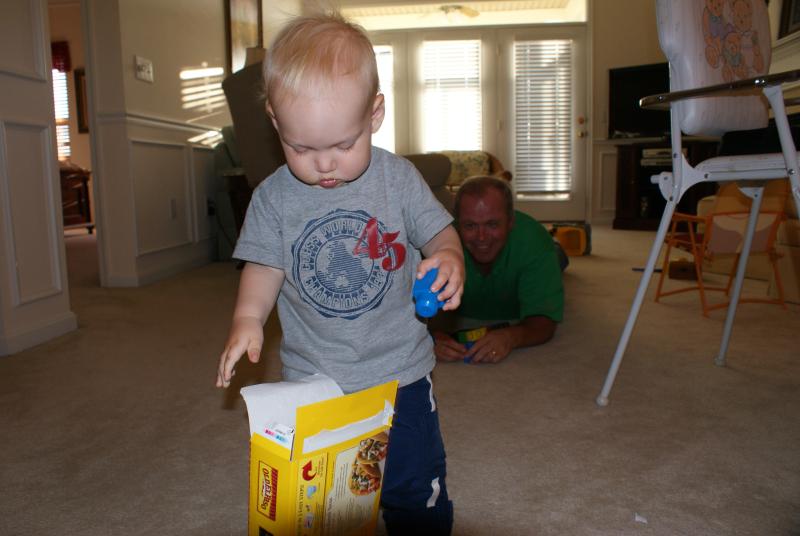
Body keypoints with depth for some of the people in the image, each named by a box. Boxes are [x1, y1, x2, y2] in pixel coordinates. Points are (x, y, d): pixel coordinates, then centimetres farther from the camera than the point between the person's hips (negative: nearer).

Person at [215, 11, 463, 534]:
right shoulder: (274, 197, -6)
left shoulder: (398, 177, -8)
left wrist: (449, 261, -24)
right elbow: (265, 267, 1)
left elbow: (439, 234, -2)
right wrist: (248, 319, -16)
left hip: (400, 369, -1)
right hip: (312, 380, 1)